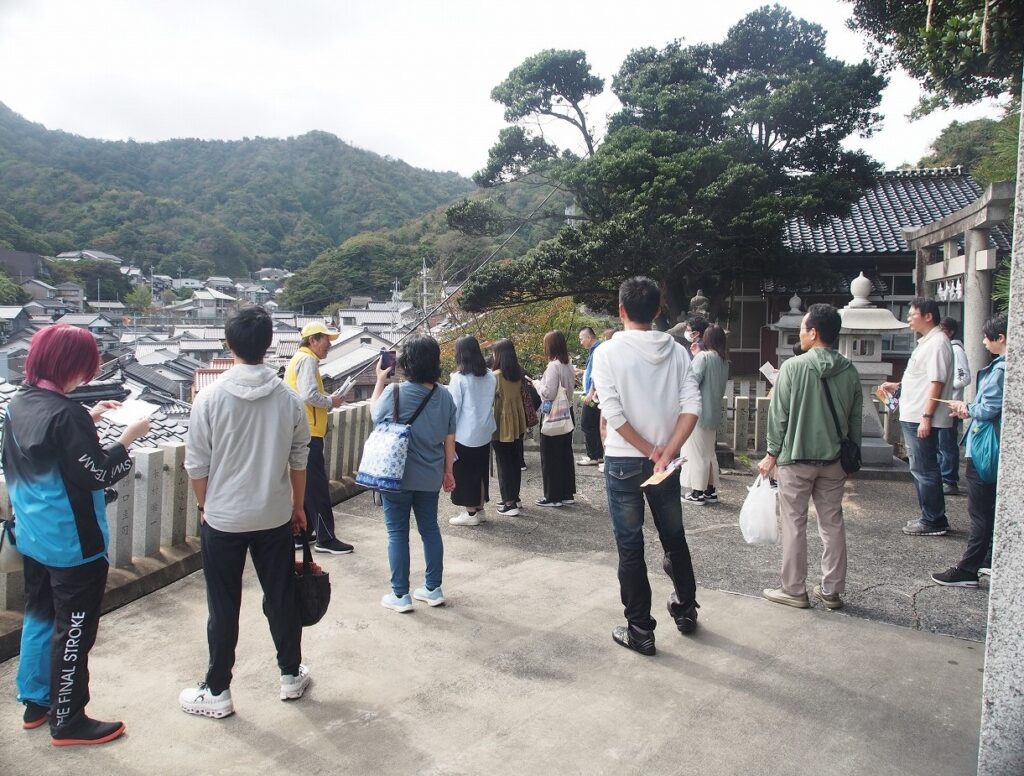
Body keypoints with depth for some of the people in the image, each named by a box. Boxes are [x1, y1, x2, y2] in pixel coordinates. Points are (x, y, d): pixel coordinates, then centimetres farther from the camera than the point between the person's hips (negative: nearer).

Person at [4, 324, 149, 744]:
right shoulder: (66, 413, -25)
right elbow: (96, 474, -22)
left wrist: (89, 418, 11)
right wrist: (128, 437, -12)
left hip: (34, 536, 9)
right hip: (73, 542, -9)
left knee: (39, 617, 21)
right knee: (73, 631, 5)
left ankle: (35, 702, 36)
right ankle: (67, 721, 17)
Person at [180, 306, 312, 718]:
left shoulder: (210, 397, -12)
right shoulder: (288, 399, -6)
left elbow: (197, 464, -6)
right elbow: (299, 460, 2)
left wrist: (204, 505, 11)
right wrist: (299, 506, 15)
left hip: (222, 519, -2)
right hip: (275, 518, 2)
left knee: (224, 607, 10)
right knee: (281, 598, 15)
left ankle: (217, 691, 22)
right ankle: (291, 675, 30)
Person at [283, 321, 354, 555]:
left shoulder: (299, 359, 19)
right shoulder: (308, 360, -12)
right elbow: (309, 395, -24)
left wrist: (328, 399, 7)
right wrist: (331, 401, -8)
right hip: (308, 433, -10)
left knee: (305, 485, 15)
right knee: (318, 486, -5)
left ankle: (300, 535, 22)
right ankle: (326, 539, 1)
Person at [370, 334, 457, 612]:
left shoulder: (394, 392, -16)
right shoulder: (444, 395, -3)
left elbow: (375, 415, 4)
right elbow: (449, 438, 3)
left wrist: (380, 381, 11)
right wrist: (448, 471, 14)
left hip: (397, 475, -4)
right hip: (430, 477, 4)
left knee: (397, 533, 7)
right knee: (430, 529, 16)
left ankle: (400, 595, 13)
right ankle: (433, 589, 25)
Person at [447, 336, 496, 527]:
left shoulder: (459, 378, -16)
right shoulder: (490, 376, 0)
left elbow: (454, 408, -13)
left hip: (465, 434, -6)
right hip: (484, 433, 6)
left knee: (465, 474, 6)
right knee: (481, 472, 16)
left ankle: (471, 513, 11)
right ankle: (479, 510, 24)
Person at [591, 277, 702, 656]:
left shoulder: (608, 352, -10)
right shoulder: (676, 350, 0)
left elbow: (613, 414, -17)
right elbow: (692, 406, -8)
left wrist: (650, 450, -9)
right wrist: (666, 452, -13)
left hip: (623, 462, -3)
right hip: (664, 461, 4)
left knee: (630, 547, 6)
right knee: (674, 538, 20)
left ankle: (640, 631, 13)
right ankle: (685, 610, 37)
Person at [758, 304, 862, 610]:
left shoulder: (793, 367, -12)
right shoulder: (849, 371, 2)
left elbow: (779, 415, -10)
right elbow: (855, 418, 8)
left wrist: (772, 454, -1)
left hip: (796, 458, -5)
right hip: (834, 460, 5)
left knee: (794, 524, 4)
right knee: (833, 524, 12)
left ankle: (794, 590, 11)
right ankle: (832, 590, 20)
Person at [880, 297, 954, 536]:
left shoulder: (937, 343, -14)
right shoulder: (926, 342, 18)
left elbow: (936, 383, -20)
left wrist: (926, 417, -23)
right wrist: (897, 386, 21)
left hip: (921, 419, -10)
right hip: (912, 417, 10)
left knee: (925, 470, -4)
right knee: (920, 470, 16)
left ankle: (934, 521, 4)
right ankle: (930, 517, 24)